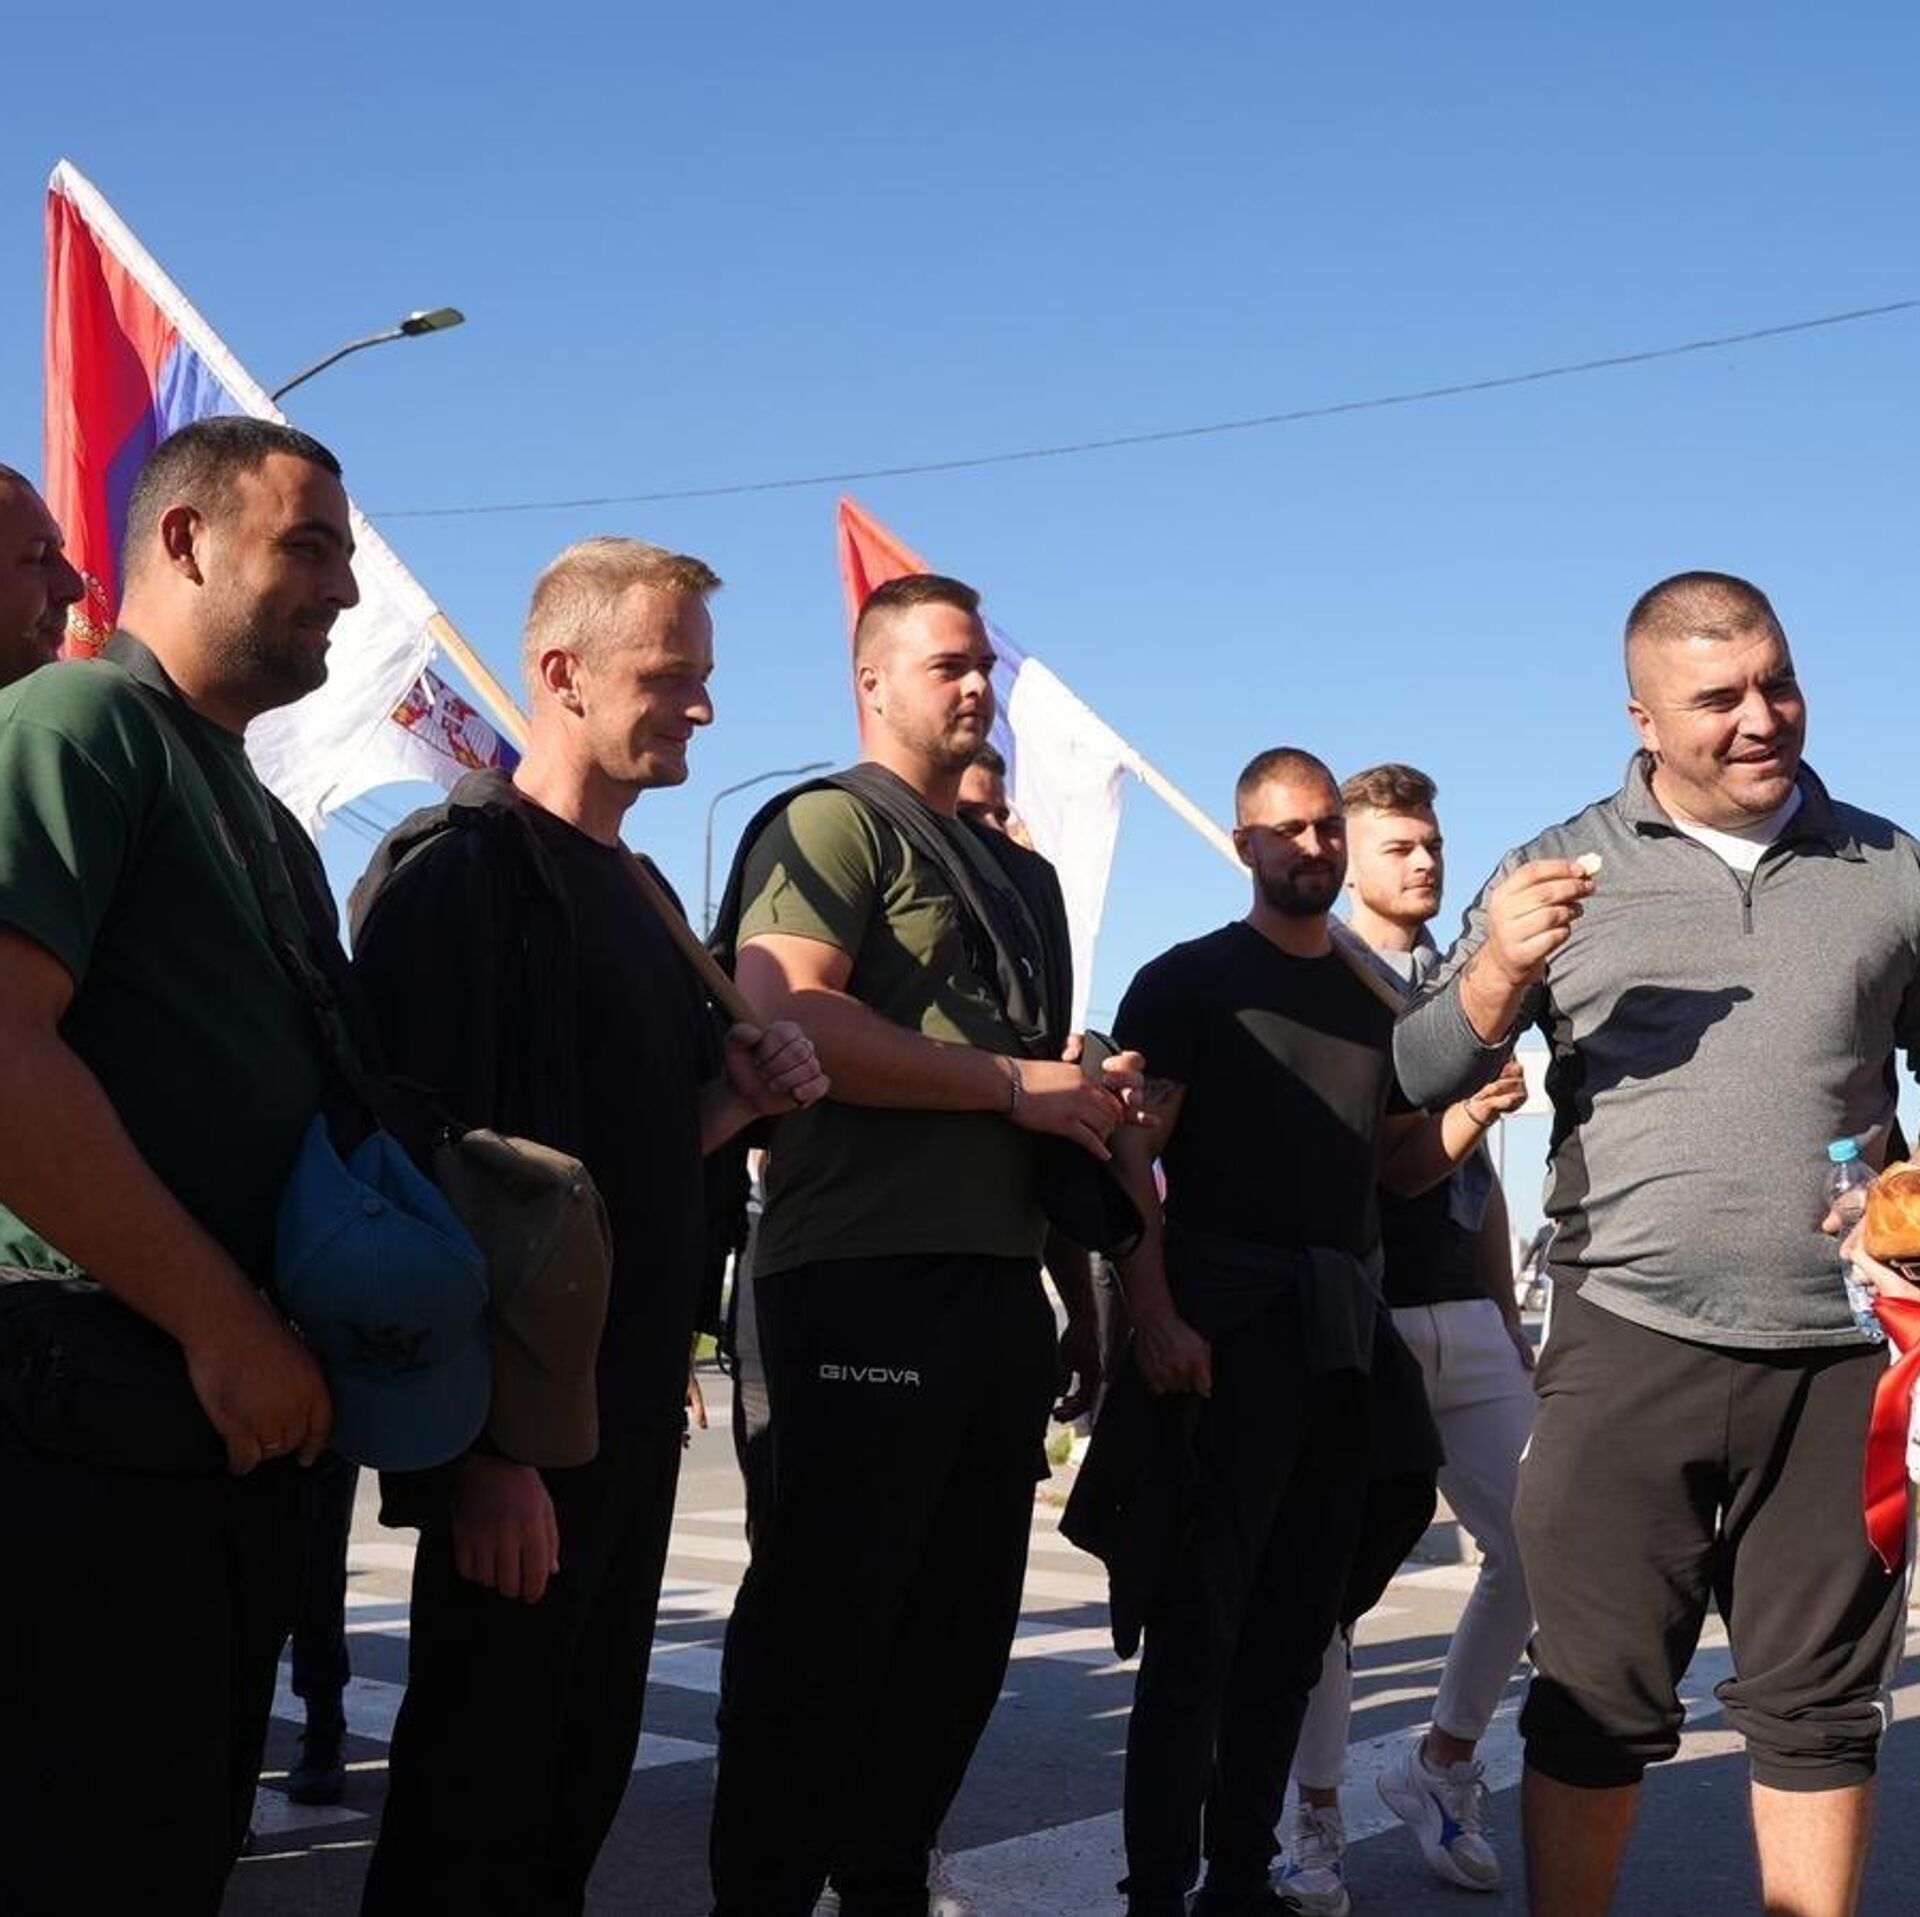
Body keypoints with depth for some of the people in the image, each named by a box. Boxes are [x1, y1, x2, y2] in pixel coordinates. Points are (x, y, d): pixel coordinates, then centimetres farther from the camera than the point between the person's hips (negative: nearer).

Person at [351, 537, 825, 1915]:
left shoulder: (639, 895, 16)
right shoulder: (465, 864, -11)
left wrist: (738, 1100, 0)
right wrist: (488, 1447, -24)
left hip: (634, 1411, 9)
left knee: (584, 1780, 15)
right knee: (477, 1806, -1)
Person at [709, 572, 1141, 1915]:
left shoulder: (1021, 875, 23)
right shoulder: (830, 823, -4)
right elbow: (790, 1020, -19)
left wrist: (1100, 1101, 6)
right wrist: (1014, 1084, -16)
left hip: (1000, 1281, 9)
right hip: (868, 1279, -9)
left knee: (963, 1623, 14)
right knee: (825, 1619, -4)